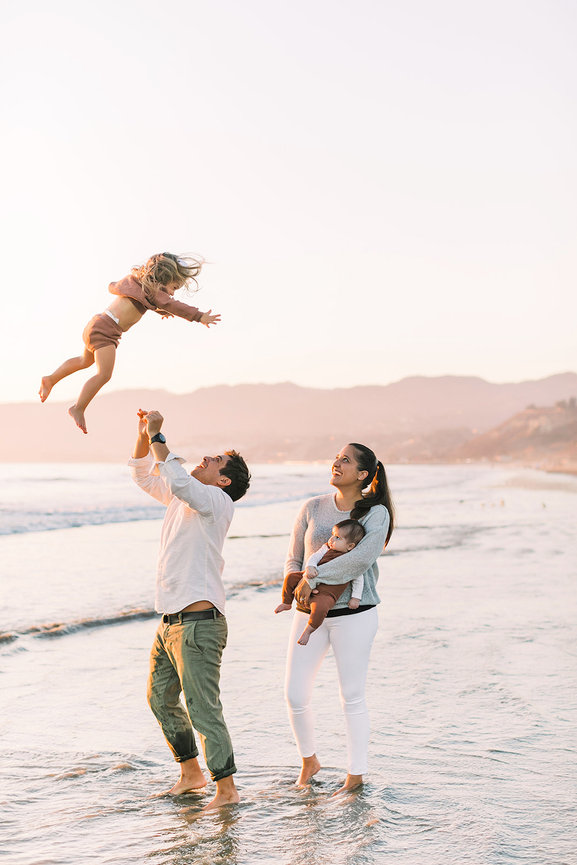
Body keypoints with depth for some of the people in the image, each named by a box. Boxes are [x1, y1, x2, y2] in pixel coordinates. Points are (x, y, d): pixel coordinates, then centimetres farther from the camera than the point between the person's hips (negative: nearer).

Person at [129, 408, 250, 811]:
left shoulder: (218, 502, -10)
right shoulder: (182, 499, 14)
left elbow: (177, 480, -28)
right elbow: (144, 475, 25)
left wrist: (157, 435, -18)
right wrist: (143, 434, 10)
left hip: (199, 623, -9)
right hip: (169, 623, 10)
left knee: (203, 707, -8)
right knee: (161, 699, 18)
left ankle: (227, 788, 1)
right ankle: (191, 773, 30)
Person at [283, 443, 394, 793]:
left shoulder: (376, 513, -6)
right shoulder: (313, 508, 5)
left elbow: (363, 557, -23)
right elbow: (294, 560, 10)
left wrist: (313, 578, -22)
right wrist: (296, 590, -10)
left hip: (354, 613, -4)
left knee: (352, 698, 4)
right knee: (295, 694, 2)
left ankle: (356, 775, 19)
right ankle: (309, 760, 27)